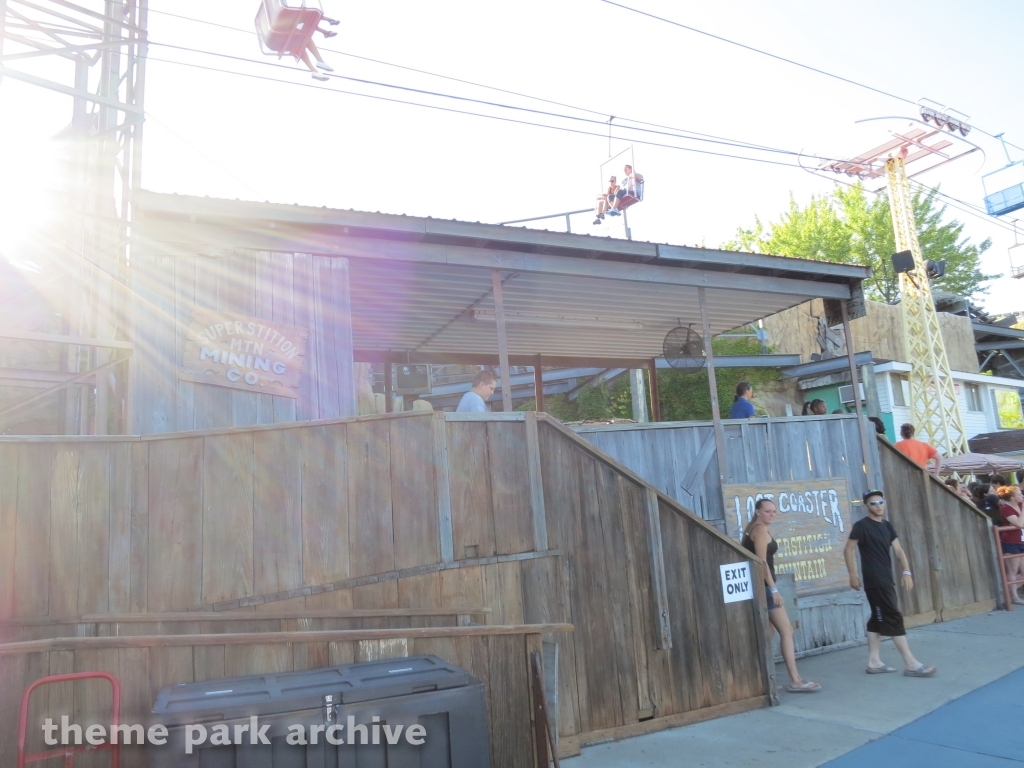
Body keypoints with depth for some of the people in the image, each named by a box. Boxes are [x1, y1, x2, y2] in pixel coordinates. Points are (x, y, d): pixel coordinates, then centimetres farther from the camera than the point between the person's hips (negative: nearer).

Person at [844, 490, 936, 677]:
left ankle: (874, 662, 16)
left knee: (878, 619, 10)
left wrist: (906, 572, 1)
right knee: (894, 619, -8)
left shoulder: (887, 526, 13)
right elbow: (848, 550, -8)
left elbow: (898, 550, 11)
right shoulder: (861, 526, -10)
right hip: (875, 581, -8)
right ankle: (911, 664, -6)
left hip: (886, 580, 8)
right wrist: (852, 574, -9)